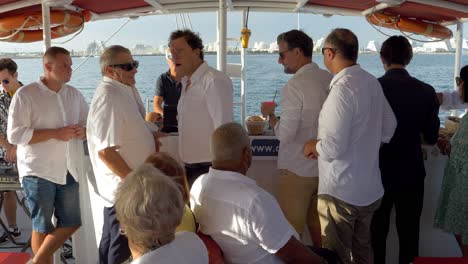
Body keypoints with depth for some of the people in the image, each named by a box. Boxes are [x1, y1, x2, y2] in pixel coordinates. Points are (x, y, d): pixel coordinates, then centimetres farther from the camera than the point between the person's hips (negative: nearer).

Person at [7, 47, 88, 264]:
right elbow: (15, 134, -15)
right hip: (38, 172, -6)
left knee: (71, 223, 11)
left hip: (67, 170, 6)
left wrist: (83, 131, -10)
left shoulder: (74, 94, 8)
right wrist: (55, 133, -21)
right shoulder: (25, 95, -9)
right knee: (42, 227, 8)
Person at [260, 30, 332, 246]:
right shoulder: (331, 80, 2)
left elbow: (284, 134, -19)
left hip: (298, 170, -7)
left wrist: (270, 114, -2)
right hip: (325, 167, 7)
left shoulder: (295, 86, -18)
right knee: (318, 226, 18)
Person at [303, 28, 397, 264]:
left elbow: (333, 147, -25)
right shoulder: (372, 83, 3)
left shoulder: (342, 89, -21)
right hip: (371, 189, 8)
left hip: (341, 192, -8)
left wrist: (314, 146, -5)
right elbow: (388, 129, 14)